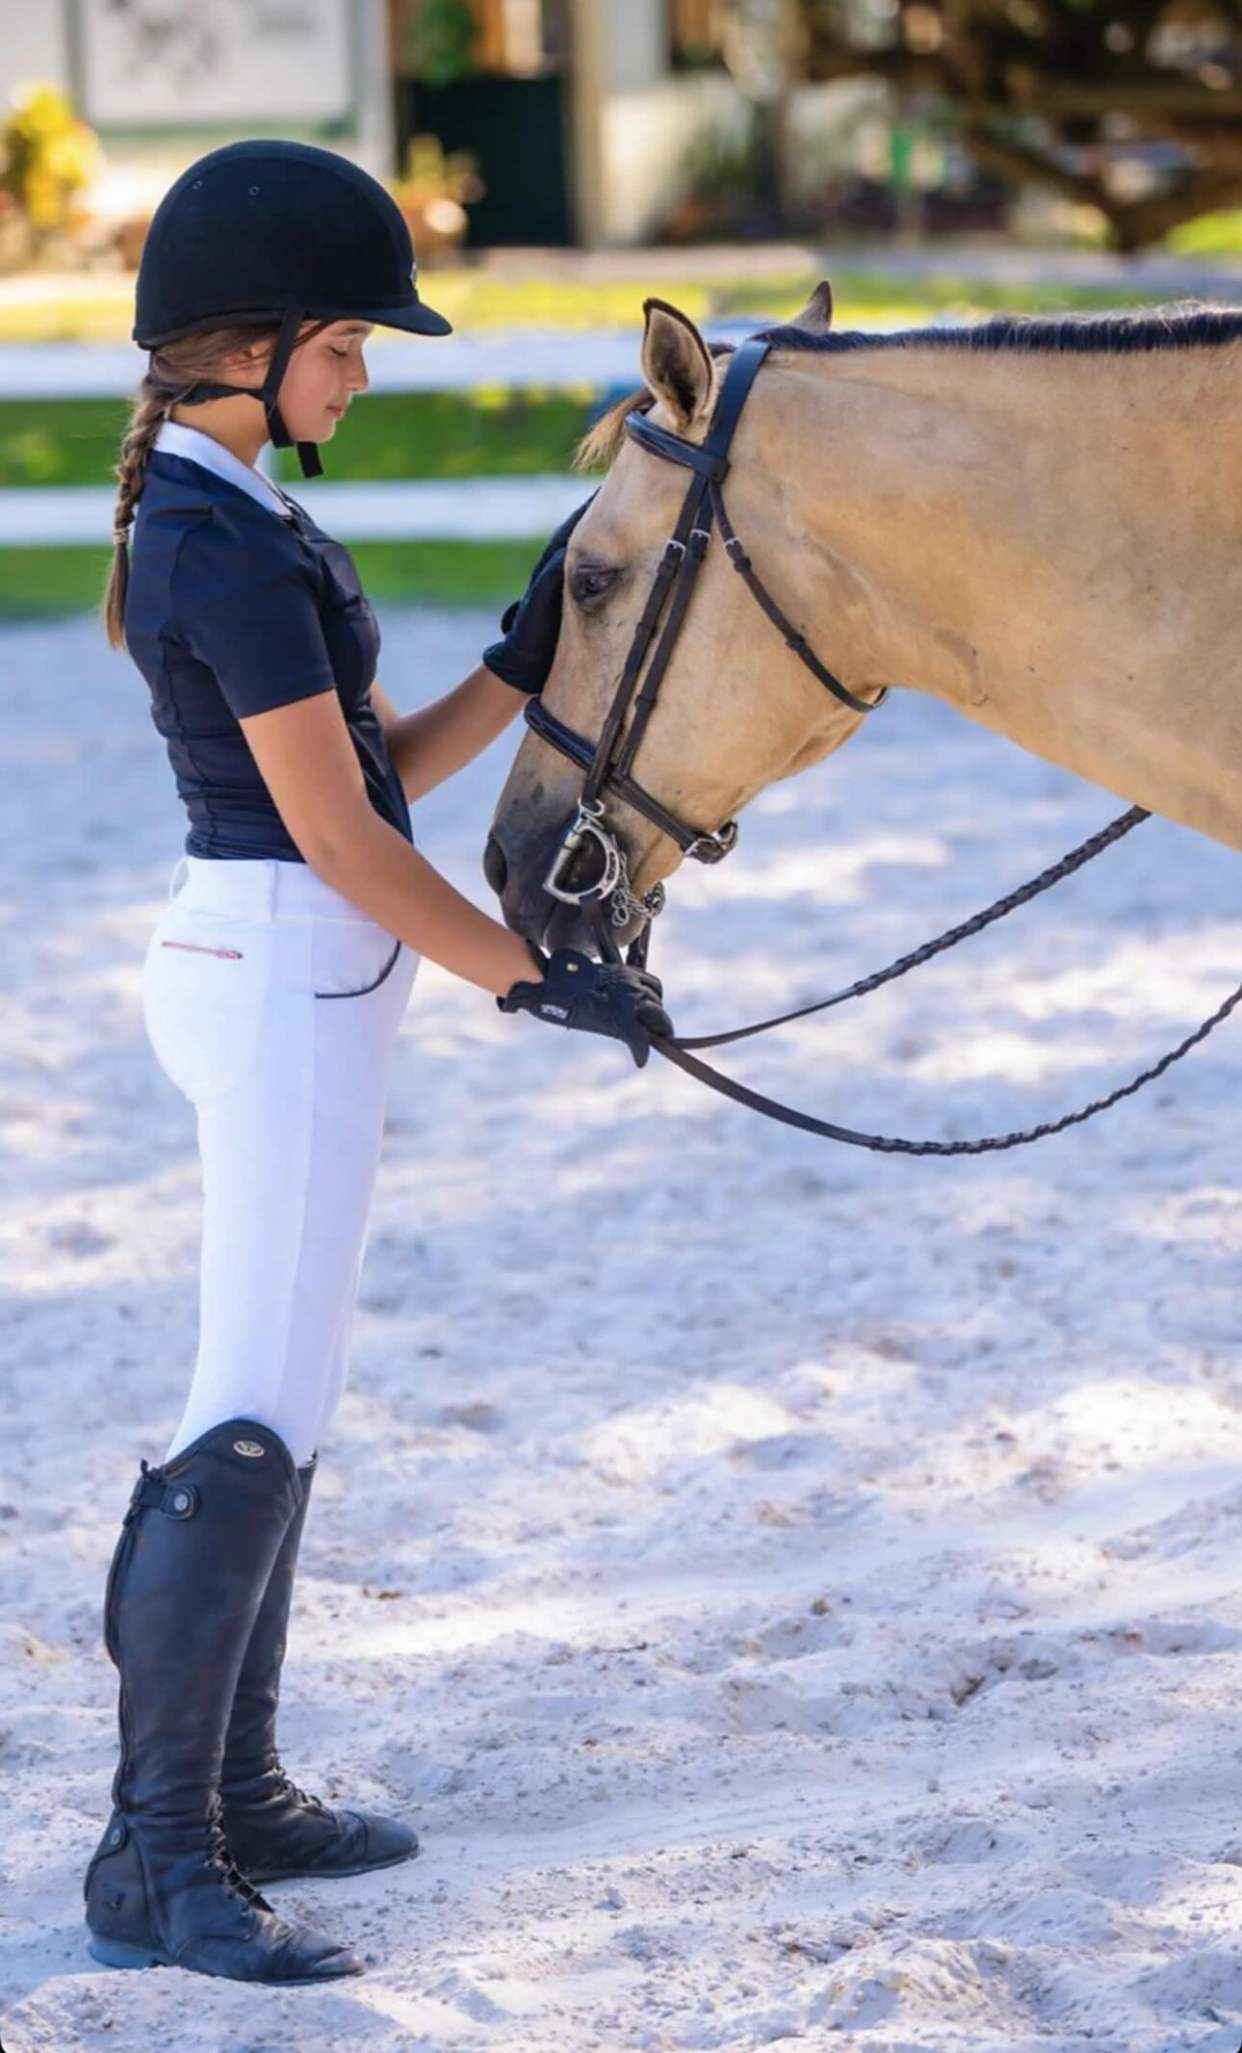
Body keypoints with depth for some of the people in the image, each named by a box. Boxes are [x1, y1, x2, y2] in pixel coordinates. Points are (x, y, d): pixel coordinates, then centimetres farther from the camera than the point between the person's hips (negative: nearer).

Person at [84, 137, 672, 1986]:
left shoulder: (200, 517, 12)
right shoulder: (239, 552, -19)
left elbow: (386, 763, 12)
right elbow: (344, 837, -19)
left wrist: (531, 668, 1)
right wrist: (539, 981, -12)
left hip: (260, 965, 11)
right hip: (291, 981, -11)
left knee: (275, 1398, 15)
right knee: (258, 1418, -10)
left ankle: (234, 1791, 23)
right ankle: (155, 1863, -8)